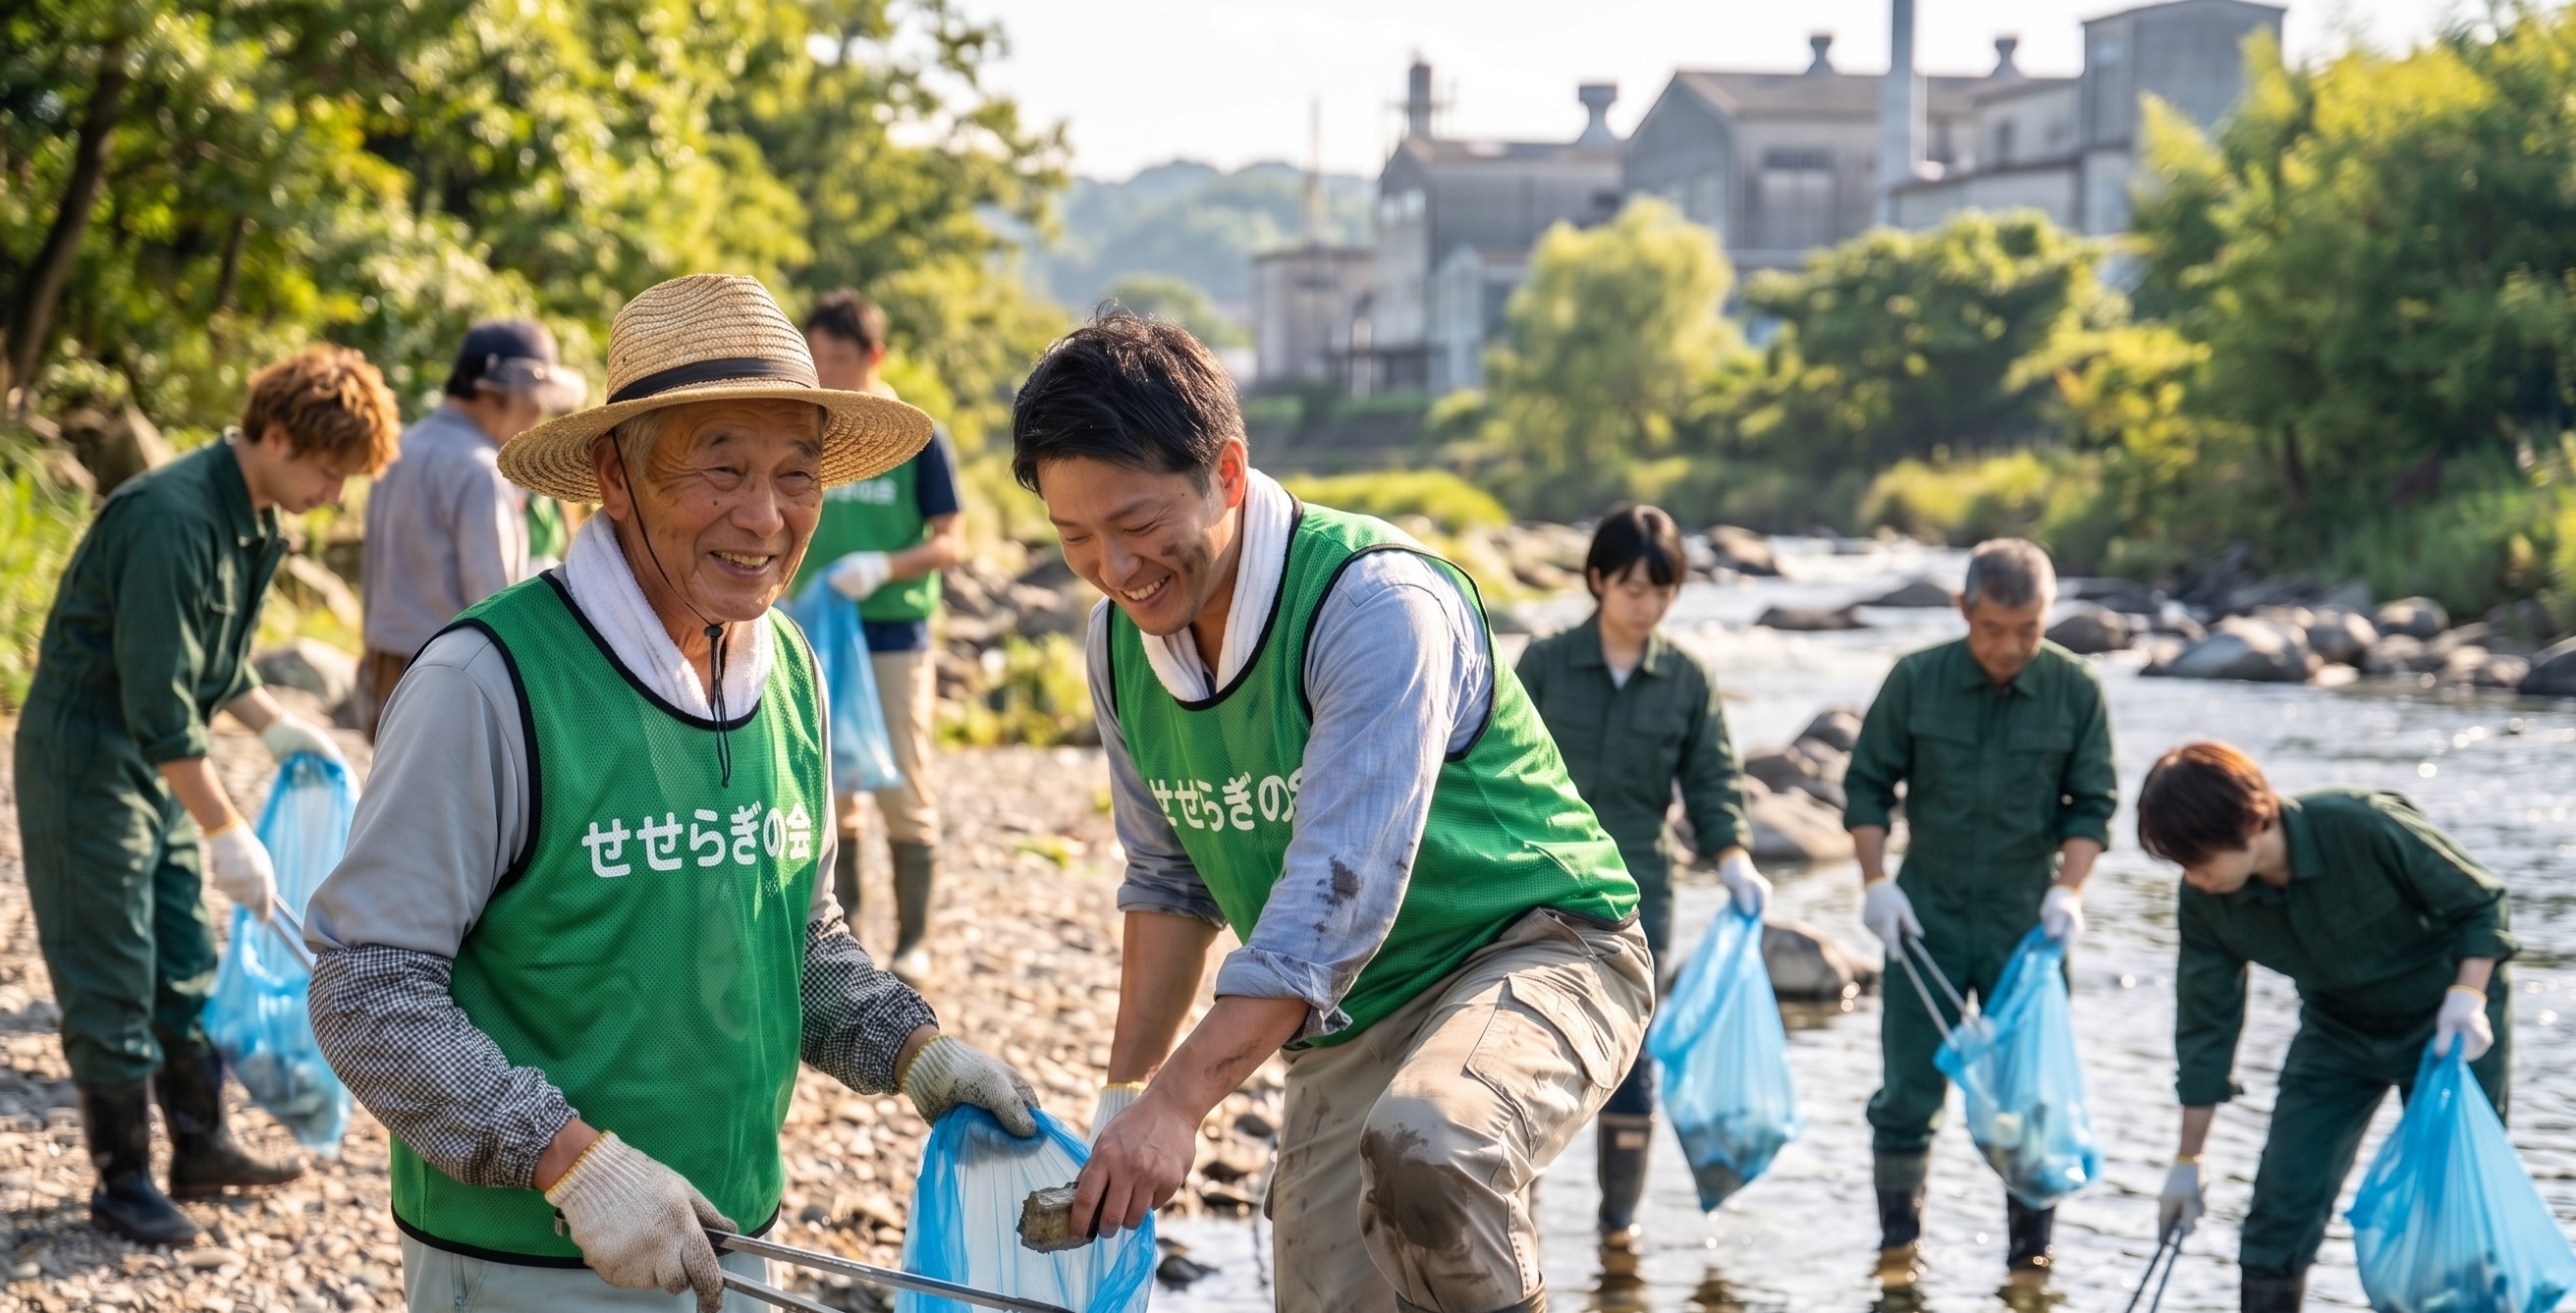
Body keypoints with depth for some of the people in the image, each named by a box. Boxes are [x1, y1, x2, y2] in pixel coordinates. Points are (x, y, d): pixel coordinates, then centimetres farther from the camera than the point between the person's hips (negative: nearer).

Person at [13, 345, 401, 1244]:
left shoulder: (253, 521, 5)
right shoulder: (172, 520, -26)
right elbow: (158, 699, -27)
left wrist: (277, 725, 6)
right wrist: (225, 831, -25)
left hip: (156, 763, 9)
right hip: (84, 757, -9)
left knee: (185, 962, 15)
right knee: (111, 979, -2)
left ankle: (201, 1148, 25)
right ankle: (123, 1184, 7)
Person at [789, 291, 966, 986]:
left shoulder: (919, 438, -4)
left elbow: (952, 542, -6)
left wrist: (885, 566, -22)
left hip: (896, 635, -4)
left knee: (903, 792, -3)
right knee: (829, 794, 7)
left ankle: (912, 942, 7)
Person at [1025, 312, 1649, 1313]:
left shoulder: (1379, 604, -24)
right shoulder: (1119, 642, 0)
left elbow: (1341, 892, -32)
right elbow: (1171, 880, 15)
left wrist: (1178, 1101, -37)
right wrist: (1124, 1093, 10)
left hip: (1532, 956, -7)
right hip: (1341, 1025, 7)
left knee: (1423, 1147, -37)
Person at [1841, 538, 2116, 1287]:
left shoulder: (2075, 690, -5)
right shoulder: (1916, 682, -5)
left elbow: (2092, 803, 0)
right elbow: (1867, 785, 3)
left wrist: (2068, 889, -14)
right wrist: (1876, 882, -7)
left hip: (2025, 918, 0)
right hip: (1926, 914, 0)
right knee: (1907, 1092, 2)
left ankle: (2030, 1255, 12)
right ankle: (1898, 1246, 15)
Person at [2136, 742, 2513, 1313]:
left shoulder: (2365, 827, -32)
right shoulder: (2205, 902, -18)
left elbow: (2481, 902, -17)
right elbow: (2206, 1025, -6)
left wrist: (2468, 995, -32)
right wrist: (2188, 1160, -1)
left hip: (2450, 1025, -4)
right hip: (2339, 1027, 4)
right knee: (2282, 1199, -5)